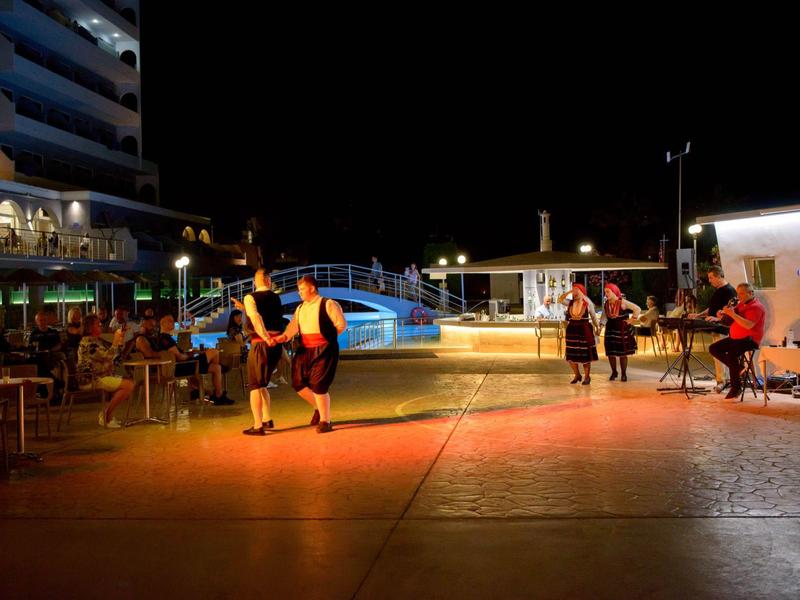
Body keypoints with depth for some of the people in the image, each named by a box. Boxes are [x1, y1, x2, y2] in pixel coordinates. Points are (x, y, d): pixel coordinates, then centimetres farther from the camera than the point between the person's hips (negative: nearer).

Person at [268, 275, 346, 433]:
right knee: (298, 382, 7)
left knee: (318, 385, -9)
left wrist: (327, 336, -4)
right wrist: (282, 337, -18)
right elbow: (293, 326, 0)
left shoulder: (328, 304, -8)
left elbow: (341, 325, -11)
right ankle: (319, 408, 32)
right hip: (305, 349, 7)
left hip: (323, 350, -7)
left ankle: (325, 421, 9)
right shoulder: (300, 309, 14)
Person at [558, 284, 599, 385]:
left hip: (584, 331, -4)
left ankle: (587, 377, 17)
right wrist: (569, 292, -8)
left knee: (585, 355, 3)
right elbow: (560, 300, -3)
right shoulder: (570, 303, 5)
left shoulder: (588, 304, -3)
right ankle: (577, 375, 27)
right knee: (571, 355, 9)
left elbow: (593, 317, 5)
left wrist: (597, 327, 8)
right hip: (572, 331, 4)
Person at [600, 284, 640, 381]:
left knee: (623, 353, 3)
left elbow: (637, 309, -10)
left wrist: (632, 320, -10)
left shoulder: (623, 302, -14)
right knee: (611, 353, 5)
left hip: (623, 330, -4)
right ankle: (614, 372, 23)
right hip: (610, 330, 4)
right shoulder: (606, 304, 0)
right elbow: (604, 316, 6)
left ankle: (624, 374, 16)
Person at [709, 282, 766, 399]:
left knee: (731, 353, -33)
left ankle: (736, 388, -23)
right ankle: (737, 367, 0)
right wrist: (723, 313, -4)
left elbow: (749, 325, -27)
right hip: (735, 337, 10)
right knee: (713, 348, 0)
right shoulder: (741, 304, 17)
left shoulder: (756, 307, -12)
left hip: (750, 339, -10)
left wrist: (733, 314, -30)